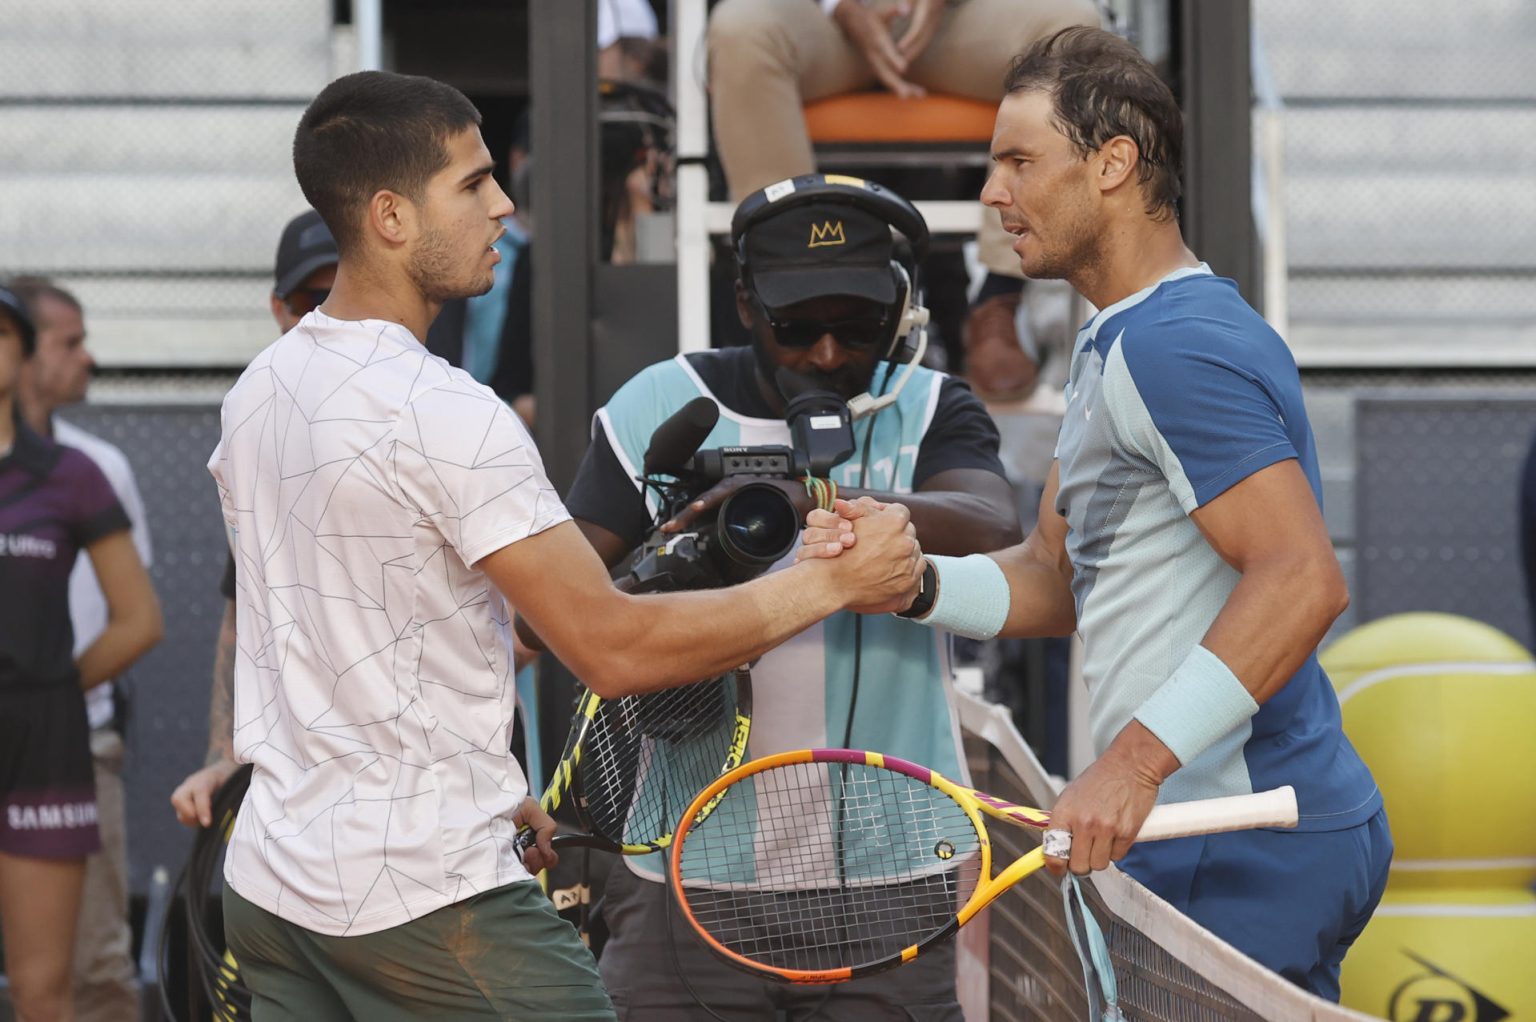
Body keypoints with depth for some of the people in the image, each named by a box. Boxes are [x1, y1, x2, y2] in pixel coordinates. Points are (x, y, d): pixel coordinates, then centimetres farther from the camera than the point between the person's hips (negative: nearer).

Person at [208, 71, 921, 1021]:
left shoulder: (257, 393, 10)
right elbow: (612, 648, -17)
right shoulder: (444, 415, -18)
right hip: (430, 903, -9)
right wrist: (831, 582, -9)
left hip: (268, 885, 9)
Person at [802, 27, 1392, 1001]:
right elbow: (1055, 580, 20)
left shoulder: (1173, 346, -16)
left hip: (1243, 852, -11)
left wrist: (1135, 763, -29)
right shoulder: (1114, 346, 20)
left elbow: (1303, 581, -25)